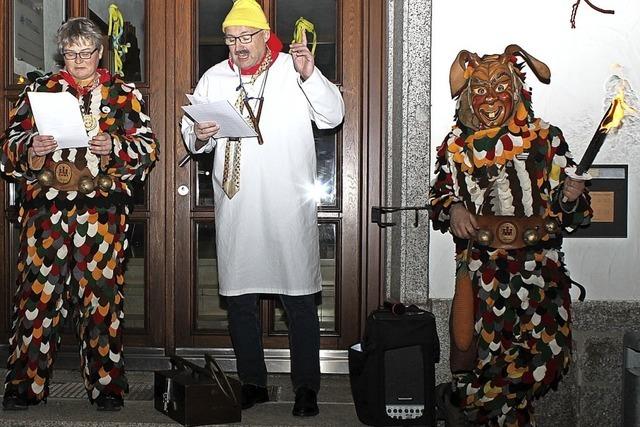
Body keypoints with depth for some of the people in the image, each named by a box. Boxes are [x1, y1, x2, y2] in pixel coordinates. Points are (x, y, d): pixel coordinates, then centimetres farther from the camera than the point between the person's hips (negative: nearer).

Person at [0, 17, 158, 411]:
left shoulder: (125, 94, 10)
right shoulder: (39, 90, 15)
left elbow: (149, 147, 6)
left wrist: (113, 147, -12)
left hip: (102, 208, -1)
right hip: (45, 205, 2)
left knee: (102, 293, 1)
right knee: (39, 290, 1)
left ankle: (106, 385, 12)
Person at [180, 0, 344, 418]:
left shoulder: (294, 69, 5)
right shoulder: (214, 78, 14)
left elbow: (333, 116, -3)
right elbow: (193, 137, 17)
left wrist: (310, 74, -17)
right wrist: (198, 135, -6)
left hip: (289, 207, -3)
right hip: (235, 207, 4)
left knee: (300, 299, 0)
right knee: (240, 300, 8)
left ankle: (306, 387, 11)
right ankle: (253, 384, 22)